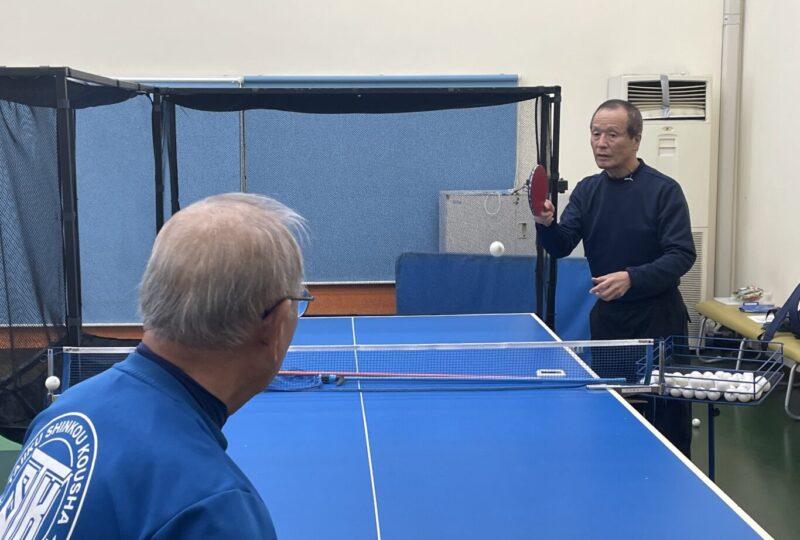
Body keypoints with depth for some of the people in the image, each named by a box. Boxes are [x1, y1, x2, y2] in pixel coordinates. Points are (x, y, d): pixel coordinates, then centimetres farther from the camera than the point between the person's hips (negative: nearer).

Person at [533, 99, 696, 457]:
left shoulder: (664, 191, -10)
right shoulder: (587, 190, 6)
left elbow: (682, 255, -16)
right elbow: (561, 247, -1)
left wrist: (631, 278, -29)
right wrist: (546, 224, -23)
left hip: (657, 319, -5)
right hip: (606, 317, 5)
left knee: (667, 412, 1)